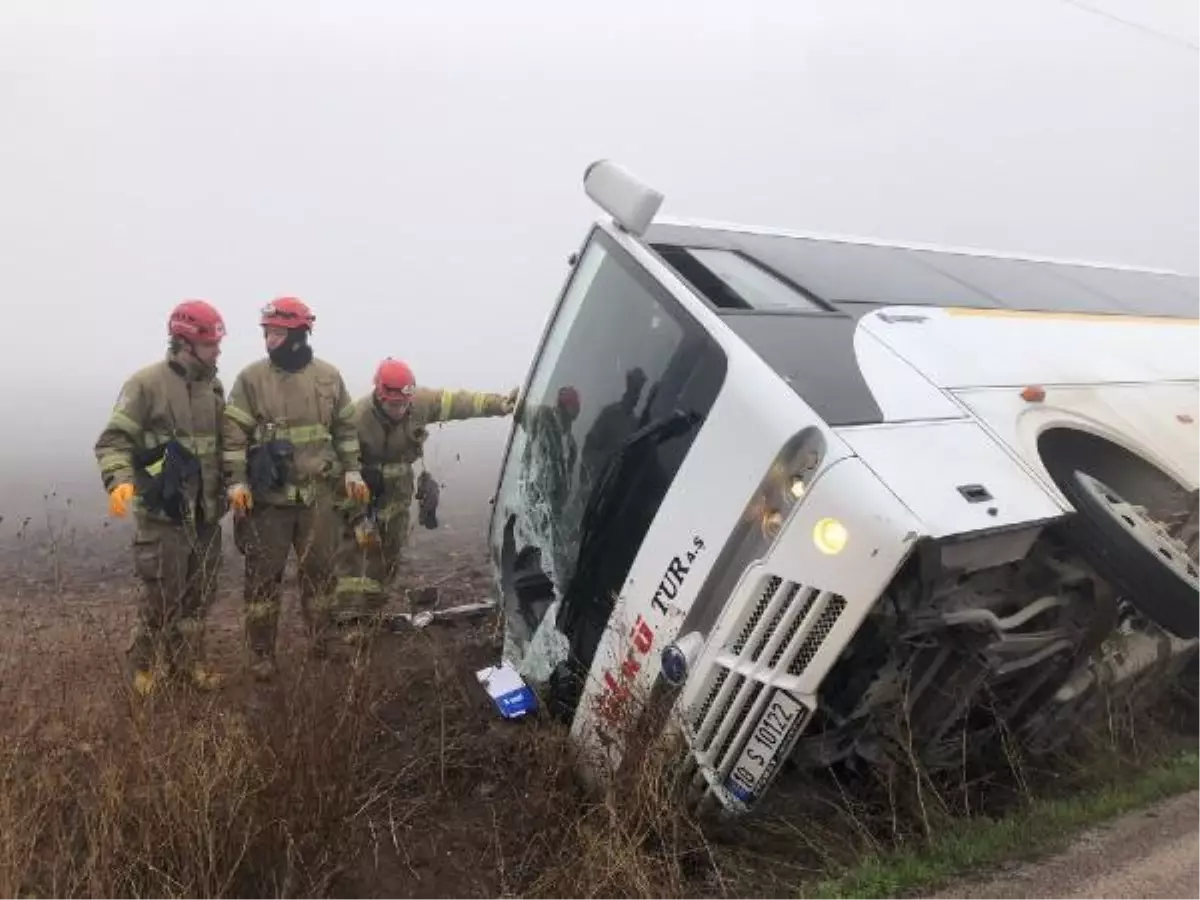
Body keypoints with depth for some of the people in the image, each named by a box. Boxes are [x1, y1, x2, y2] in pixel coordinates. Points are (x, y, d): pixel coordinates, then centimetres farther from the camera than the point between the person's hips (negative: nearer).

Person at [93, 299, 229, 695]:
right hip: (163, 511, -6)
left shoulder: (213, 386, 11)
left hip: (206, 511, 6)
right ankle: (147, 666, 20)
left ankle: (188, 661, 28)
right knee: (161, 595, 0)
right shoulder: (147, 383, -9)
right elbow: (114, 440, -13)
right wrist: (119, 480, -28)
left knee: (199, 594, 13)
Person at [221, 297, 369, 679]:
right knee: (263, 576, 5)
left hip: (320, 494, 2)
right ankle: (261, 654, 17)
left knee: (320, 570, 13)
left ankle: (323, 643, 29)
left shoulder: (328, 376, 4)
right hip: (268, 496, -2)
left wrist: (352, 471, 6)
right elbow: (234, 433, -4)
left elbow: (345, 428, 12)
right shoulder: (251, 377, -4)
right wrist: (237, 481, -11)